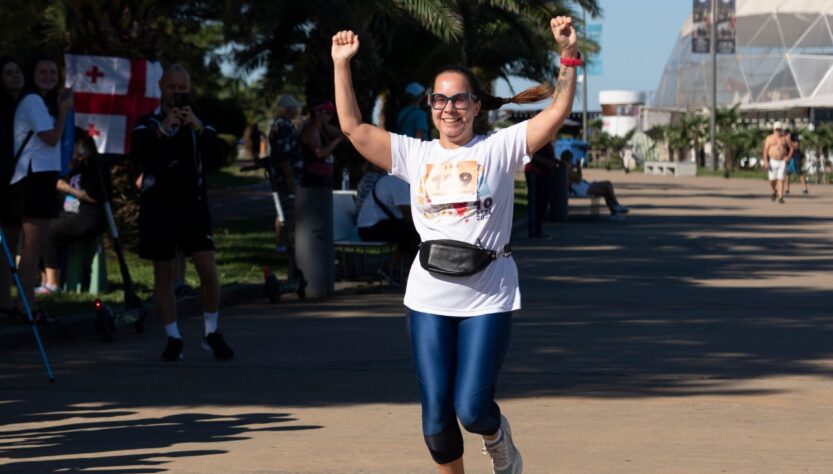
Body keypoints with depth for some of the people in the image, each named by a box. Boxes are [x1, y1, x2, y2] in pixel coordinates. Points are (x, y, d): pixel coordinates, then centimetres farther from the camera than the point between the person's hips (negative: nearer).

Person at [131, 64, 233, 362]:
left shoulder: (198, 123, 10)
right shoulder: (147, 124, 4)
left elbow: (214, 147, -10)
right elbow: (138, 153, -16)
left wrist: (198, 127, -28)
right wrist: (162, 129, -28)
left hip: (193, 203, 1)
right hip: (157, 206, -1)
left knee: (208, 270, -8)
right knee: (163, 275, 3)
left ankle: (211, 333, 7)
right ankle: (173, 339, 12)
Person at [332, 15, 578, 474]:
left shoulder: (500, 148, 2)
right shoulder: (415, 155, 9)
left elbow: (557, 112, -6)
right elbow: (353, 127, 5)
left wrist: (568, 55, -16)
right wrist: (341, 65, 0)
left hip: (487, 296, -3)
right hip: (429, 297, 3)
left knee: (472, 409, -6)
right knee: (436, 414, 3)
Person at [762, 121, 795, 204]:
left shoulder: (786, 137, 1)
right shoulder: (769, 138, 2)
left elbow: (792, 148, 7)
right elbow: (765, 150, -2)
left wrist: (788, 157, -6)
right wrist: (765, 161, -12)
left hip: (782, 162, -1)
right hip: (772, 162, 1)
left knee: (780, 179, -11)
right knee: (772, 180, 2)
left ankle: (780, 197, -12)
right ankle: (775, 192, 32)